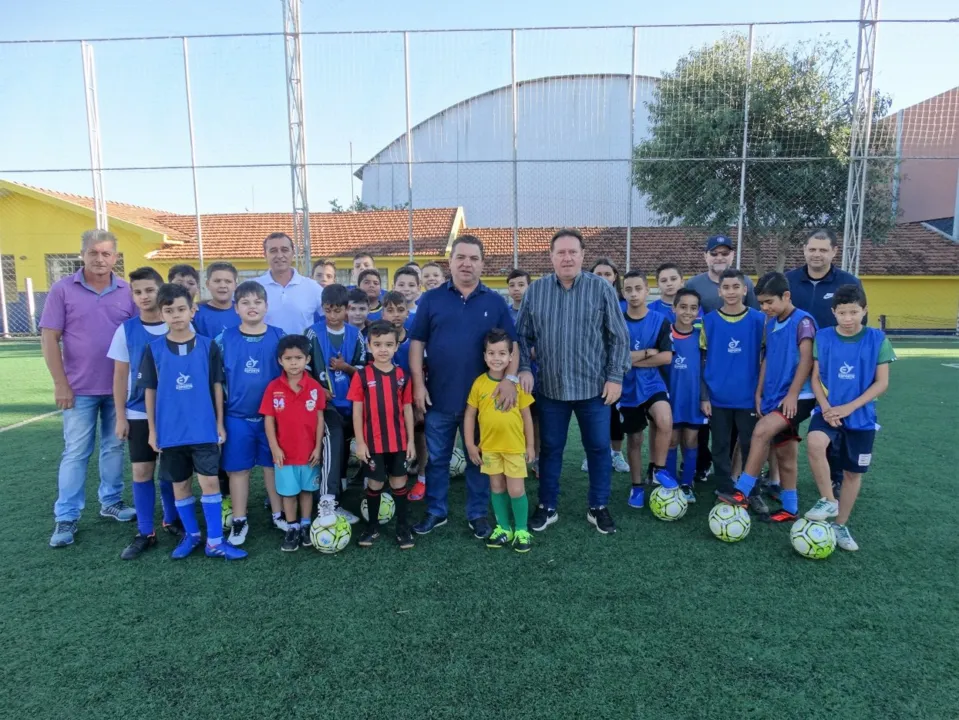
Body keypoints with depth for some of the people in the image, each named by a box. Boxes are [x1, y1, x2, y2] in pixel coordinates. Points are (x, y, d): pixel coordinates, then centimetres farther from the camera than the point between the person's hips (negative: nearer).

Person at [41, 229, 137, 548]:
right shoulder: (62, 289, -4)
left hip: (120, 387, 2)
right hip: (79, 389, -2)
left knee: (115, 447, 13)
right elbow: (49, 339, -5)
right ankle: (66, 518, 14)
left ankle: (111, 502, 28)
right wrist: (60, 384, -8)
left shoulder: (127, 292, 2)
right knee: (76, 452, 3)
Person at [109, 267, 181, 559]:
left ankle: (171, 520, 29)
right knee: (142, 471, 5)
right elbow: (120, 376, 3)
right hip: (139, 413, 1)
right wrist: (120, 416, 1)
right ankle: (145, 533, 17)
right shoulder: (126, 330, -2)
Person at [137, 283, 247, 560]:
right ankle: (191, 534, 30)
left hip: (204, 428, -1)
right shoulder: (154, 348, -1)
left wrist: (220, 423, 2)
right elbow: (150, 390, 4)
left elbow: (217, 386, 2)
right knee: (179, 483, 12)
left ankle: (215, 541, 10)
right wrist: (152, 430, 4)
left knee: (209, 481, -1)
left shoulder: (208, 346, -3)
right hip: (170, 430, 2)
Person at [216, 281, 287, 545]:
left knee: (273, 464, 11)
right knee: (238, 469, 8)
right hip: (237, 417, 0)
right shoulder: (224, 340, -2)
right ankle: (239, 521, 21)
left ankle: (278, 514, 26)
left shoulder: (279, 337, -2)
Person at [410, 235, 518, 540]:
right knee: (437, 458, 12)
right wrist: (418, 384, -6)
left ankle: (477, 514, 27)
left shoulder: (495, 302, 4)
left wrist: (510, 378, -12)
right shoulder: (431, 299, 2)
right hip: (438, 397, 0)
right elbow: (417, 343, 2)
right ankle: (435, 511, 28)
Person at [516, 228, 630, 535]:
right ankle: (547, 507, 27)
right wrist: (523, 368, -6)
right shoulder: (535, 291, 2)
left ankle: (598, 507, 27)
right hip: (550, 387, 1)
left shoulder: (602, 289, -2)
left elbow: (619, 337, -1)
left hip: (594, 386, -1)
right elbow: (522, 335, 7)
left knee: (599, 448, 9)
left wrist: (615, 377, -5)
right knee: (549, 449, 11)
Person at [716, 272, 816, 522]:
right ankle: (790, 509, 20)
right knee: (784, 452, 11)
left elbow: (806, 360, -15)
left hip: (798, 398, -8)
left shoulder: (803, 321, -9)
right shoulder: (771, 323, 13)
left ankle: (741, 493, -19)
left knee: (761, 431, -24)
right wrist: (759, 393, 13)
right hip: (774, 397, 8)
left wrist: (792, 394, -18)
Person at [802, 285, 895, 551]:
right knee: (814, 443, -31)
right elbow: (815, 377, 1)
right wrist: (825, 407, -14)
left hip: (861, 416, 1)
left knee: (853, 472, 8)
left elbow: (881, 383, -5)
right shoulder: (823, 337, -2)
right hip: (828, 411, 0)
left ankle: (841, 525, 27)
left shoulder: (877, 339, -5)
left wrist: (849, 407, -15)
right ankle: (828, 501, -11)